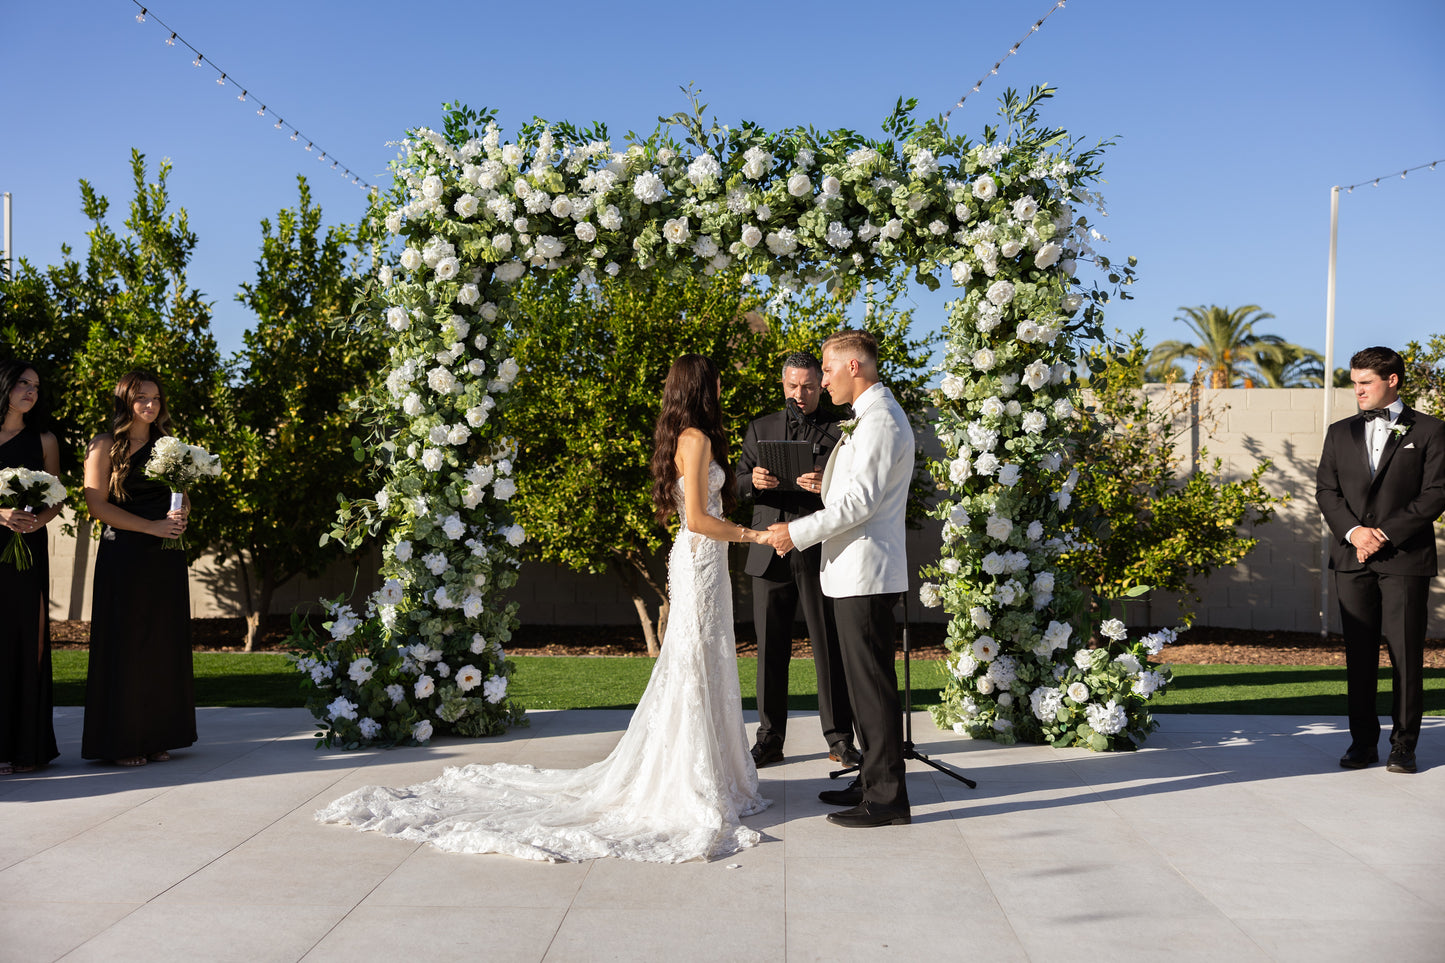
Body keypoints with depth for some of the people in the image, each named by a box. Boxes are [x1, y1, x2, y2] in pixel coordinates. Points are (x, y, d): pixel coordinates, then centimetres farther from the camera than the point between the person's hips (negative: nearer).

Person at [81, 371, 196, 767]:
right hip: (123, 554, -5)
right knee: (125, 642, -4)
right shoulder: (105, 446, 0)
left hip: (166, 556, 5)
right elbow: (97, 504, -8)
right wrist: (152, 526, -15)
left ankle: (157, 736, 10)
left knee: (164, 643, 3)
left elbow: (184, 498, 17)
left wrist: (181, 516, -7)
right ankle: (121, 741, 2)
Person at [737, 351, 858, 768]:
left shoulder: (837, 432, 7)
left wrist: (827, 486, -22)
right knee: (770, 651, 5)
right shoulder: (761, 428, 16)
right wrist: (754, 480, -11)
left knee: (829, 648, -1)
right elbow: (738, 482, 12)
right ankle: (770, 739, 12)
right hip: (769, 554, 3)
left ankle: (839, 738, 8)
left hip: (818, 554, -2)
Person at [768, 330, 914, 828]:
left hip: (866, 574, -11)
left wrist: (798, 532, -17)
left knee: (872, 685, -6)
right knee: (865, 682, 15)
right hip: (856, 570, 11)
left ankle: (886, 797, 0)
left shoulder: (881, 420, -15)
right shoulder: (868, 417, 19)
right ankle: (872, 781, 24)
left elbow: (860, 500, -21)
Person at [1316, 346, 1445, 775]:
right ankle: (1362, 741, 12)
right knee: (1358, 654, 4)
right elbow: (1326, 490, 9)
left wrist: (1387, 533, -12)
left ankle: (1403, 745, 7)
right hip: (1352, 560, 3)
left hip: (1406, 558, -3)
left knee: (1406, 654, -2)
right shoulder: (1340, 433, 15)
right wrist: (1353, 531, -8)